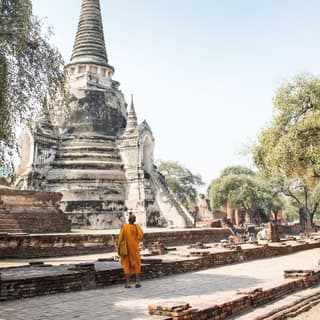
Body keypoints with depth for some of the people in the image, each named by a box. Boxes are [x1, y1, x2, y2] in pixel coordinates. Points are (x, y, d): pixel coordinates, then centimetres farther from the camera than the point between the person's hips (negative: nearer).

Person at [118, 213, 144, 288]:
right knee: (136, 264, 13)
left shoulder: (124, 226, -11)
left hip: (125, 249, -1)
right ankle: (137, 281, 7)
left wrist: (118, 248, -2)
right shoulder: (137, 227, -7)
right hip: (134, 248, 1)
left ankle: (127, 283, 4)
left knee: (126, 265, 7)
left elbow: (120, 238, -10)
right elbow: (141, 235, -15)